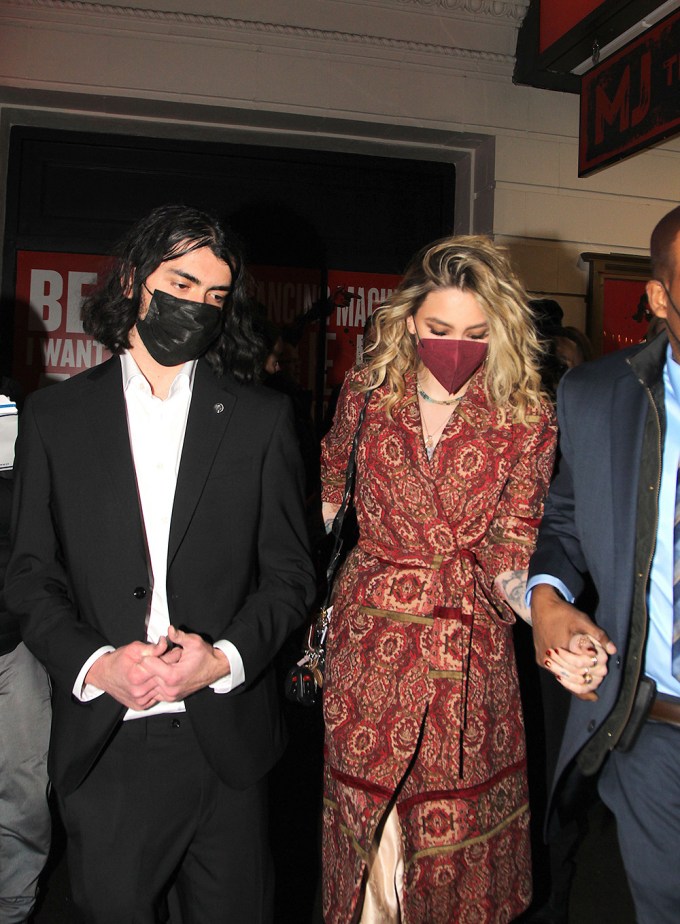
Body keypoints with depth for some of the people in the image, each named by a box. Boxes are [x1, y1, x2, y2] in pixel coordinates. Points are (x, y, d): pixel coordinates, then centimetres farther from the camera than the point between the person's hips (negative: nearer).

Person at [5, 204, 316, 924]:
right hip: (101, 746, 0)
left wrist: (224, 657, -13)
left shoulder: (261, 418, 1)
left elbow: (289, 573, 2)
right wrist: (95, 664, -13)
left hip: (226, 739, 0)